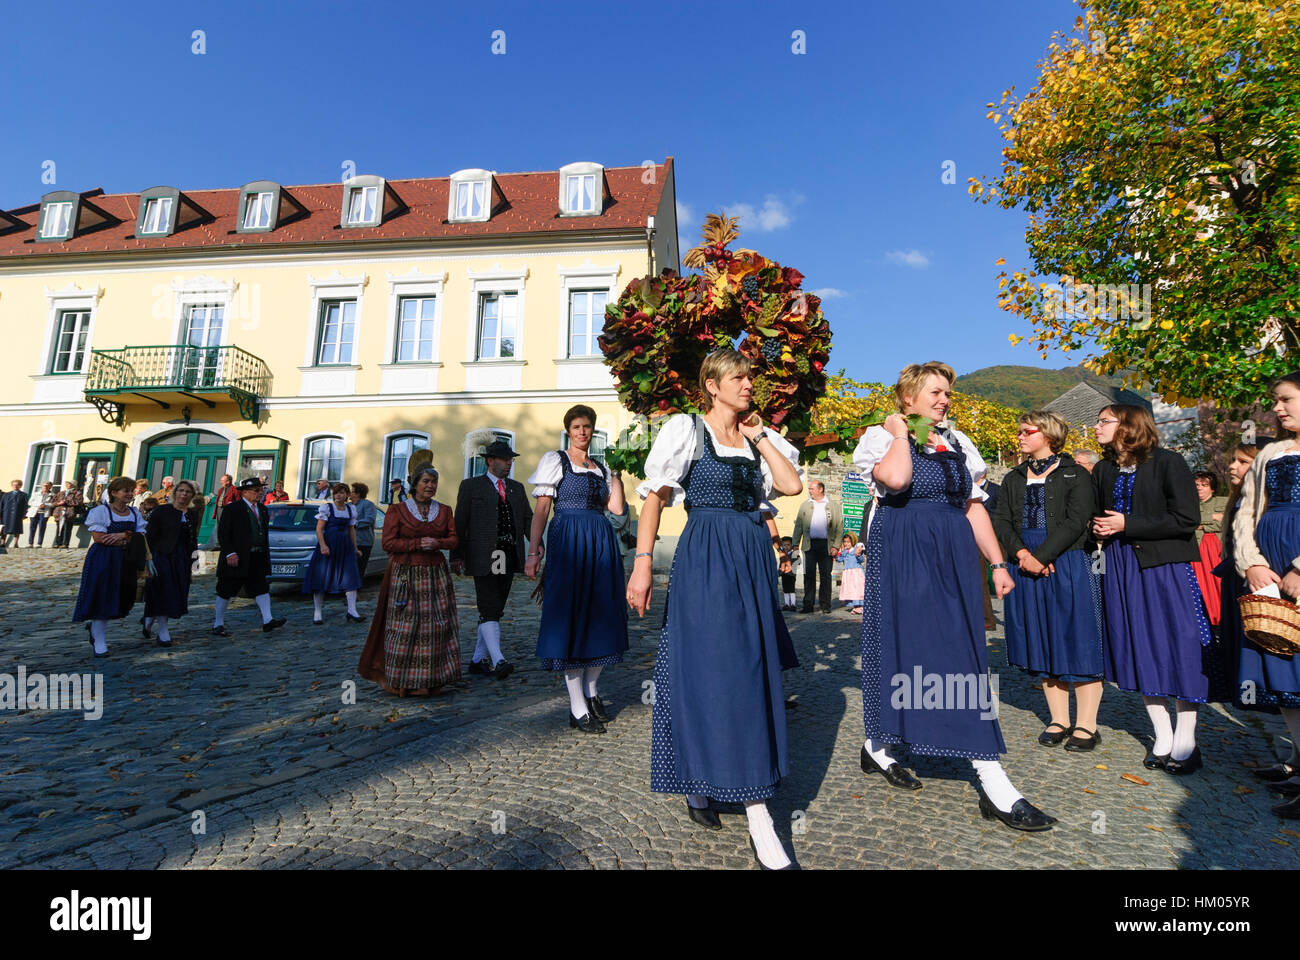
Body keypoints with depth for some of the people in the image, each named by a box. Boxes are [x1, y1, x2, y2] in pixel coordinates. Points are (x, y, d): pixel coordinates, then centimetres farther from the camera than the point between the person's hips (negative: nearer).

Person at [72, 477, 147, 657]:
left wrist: (123, 535, -13)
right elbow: (99, 537, -14)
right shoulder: (100, 511, -5)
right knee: (101, 598, -3)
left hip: (126, 562, 5)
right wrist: (129, 541, -12)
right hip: (103, 560, -5)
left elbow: (141, 537, 5)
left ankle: (94, 624, 35)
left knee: (121, 599, 8)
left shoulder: (134, 513, 11)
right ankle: (99, 642, 5)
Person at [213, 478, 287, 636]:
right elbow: (222, 533, -12)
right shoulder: (232, 509, -9)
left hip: (257, 559, 6)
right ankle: (217, 625, 18)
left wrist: (265, 555, 14)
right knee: (226, 591, 5)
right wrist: (229, 553, -20)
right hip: (237, 558, -6)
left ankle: (267, 621, -1)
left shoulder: (262, 509, 12)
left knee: (262, 588, 1)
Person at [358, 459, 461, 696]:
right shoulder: (398, 511, 1)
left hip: (436, 574, 3)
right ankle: (398, 680, 9)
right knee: (404, 626, -3)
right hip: (405, 574, -3)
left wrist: (437, 543, -11)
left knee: (436, 624, 1)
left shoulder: (444, 511, 11)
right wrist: (417, 544, -14)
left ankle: (430, 677, 11)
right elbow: (388, 543, -4)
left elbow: (454, 539, 9)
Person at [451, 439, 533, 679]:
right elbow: (460, 522, 0)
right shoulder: (471, 486, 4)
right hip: (483, 558, -5)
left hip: (509, 558, 5)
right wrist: (456, 556, -6)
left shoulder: (517, 488, 17)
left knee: (495, 610, 9)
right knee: (489, 610, -12)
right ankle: (498, 661, -17)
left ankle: (478, 660, 19)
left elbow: (528, 519, 11)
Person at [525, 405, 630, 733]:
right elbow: (541, 509, -3)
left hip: (602, 544, 5)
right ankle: (578, 709, 4)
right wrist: (534, 552, -11)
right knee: (571, 615, -4)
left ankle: (591, 691, 26)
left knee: (600, 615, 8)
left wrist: (616, 473, 7)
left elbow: (618, 508, 7)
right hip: (568, 543, -5)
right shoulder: (555, 460, 5)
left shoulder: (601, 467, 18)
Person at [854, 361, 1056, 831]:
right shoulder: (881, 436, -3)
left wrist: (997, 563, 12)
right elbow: (896, 479, -26)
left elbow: (974, 507, 17)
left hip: (954, 558, 6)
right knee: (906, 646, -3)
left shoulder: (957, 443, 16)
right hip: (903, 557, -6)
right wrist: (900, 432, -10)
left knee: (964, 654, 7)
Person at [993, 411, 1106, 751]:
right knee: (1042, 645, 8)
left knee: (1076, 641, -2)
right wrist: (1023, 554, -11)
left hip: (1068, 567, -4)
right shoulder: (1013, 479, 15)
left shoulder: (1075, 475, 1)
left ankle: (1086, 724, 9)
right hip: (1026, 568, 5)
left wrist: (1041, 556, -17)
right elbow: (1001, 521, 5)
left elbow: (1075, 522, -10)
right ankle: (1059, 720, 19)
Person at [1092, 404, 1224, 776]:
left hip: (1166, 566, -5)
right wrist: (1098, 529, -1)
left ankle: (1186, 740, 15)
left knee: (1179, 649, -1)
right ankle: (1162, 736, 20)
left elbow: (1186, 520, -13)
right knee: (1140, 651, 8)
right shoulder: (1103, 470, 10)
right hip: (1122, 569, 5)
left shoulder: (1167, 462, -7)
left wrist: (1128, 525, -15)